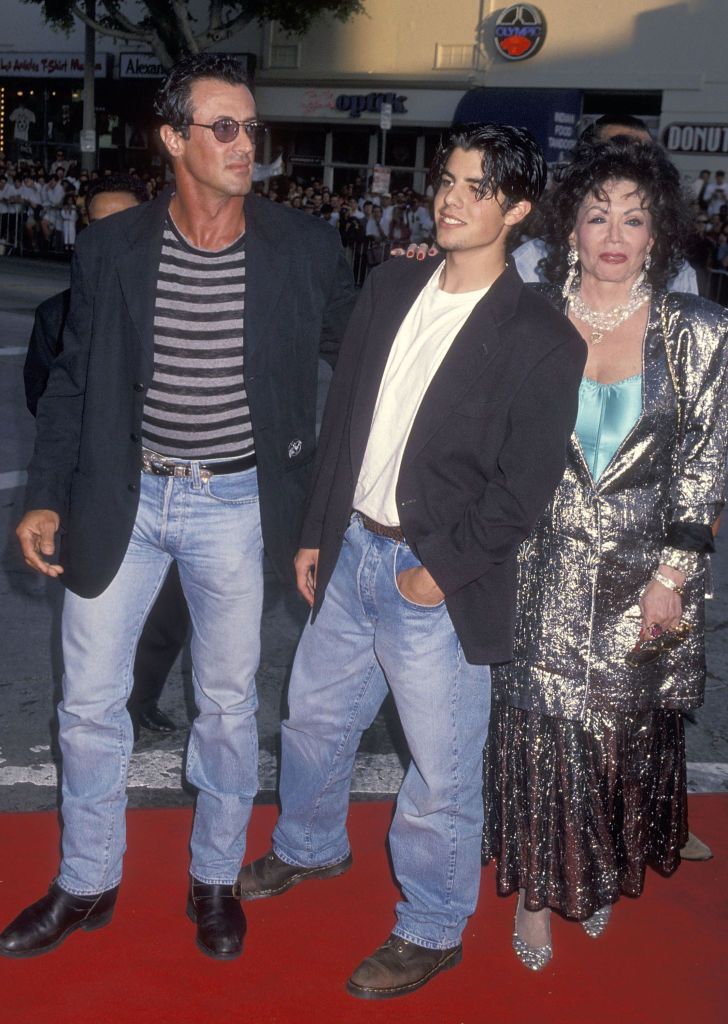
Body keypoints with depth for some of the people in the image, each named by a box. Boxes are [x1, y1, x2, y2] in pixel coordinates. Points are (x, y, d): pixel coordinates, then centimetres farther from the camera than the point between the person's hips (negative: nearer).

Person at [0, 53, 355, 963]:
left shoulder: (303, 249, -6)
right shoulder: (110, 248, -3)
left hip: (235, 506, -1)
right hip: (122, 496, 2)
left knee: (227, 703, 12)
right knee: (89, 701, 11)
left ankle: (215, 878, 36)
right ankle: (87, 883, 34)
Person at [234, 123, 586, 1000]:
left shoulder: (542, 340, -13)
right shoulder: (390, 288, 5)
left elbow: (526, 485, -13)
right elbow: (341, 417, 9)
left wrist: (441, 572, -14)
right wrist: (316, 532, 9)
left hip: (439, 582, -6)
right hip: (351, 553, 6)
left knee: (442, 768, 9)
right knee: (314, 718, 23)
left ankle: (432, 931, 32)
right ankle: (310, 847, 51)